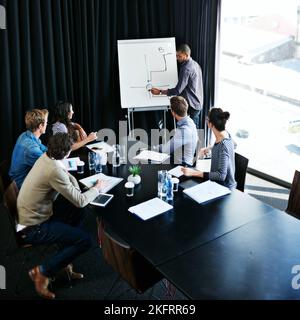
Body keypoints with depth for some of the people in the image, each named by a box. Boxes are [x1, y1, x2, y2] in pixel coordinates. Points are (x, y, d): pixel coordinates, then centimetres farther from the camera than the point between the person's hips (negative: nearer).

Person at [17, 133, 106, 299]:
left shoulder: (46, 157, -1)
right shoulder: (54, 170, -28)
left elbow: (68, 176, 15)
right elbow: (80, 201, -21)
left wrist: (77, 192, -2)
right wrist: (97, 187, -4)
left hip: (31, 214, 9)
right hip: (33, 227, -9)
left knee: (79, 212, 13)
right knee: (85, 240, -8)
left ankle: (64, 260, 20)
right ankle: (42, 271, 0)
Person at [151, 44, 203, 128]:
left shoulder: (186, 69, -21)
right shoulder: (195, 64, 10)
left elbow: (178, 90, -24)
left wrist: (160, 91, -19)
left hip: (190, 105, -10)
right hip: (198, 103, 10)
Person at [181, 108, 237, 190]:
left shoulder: (224, 145, -28)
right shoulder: (225, 134, -3)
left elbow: (221, 175, -30)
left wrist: (194, 173, -34)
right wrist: (210, 148, 13)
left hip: (225, 188, -8)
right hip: (217, 182, 8)